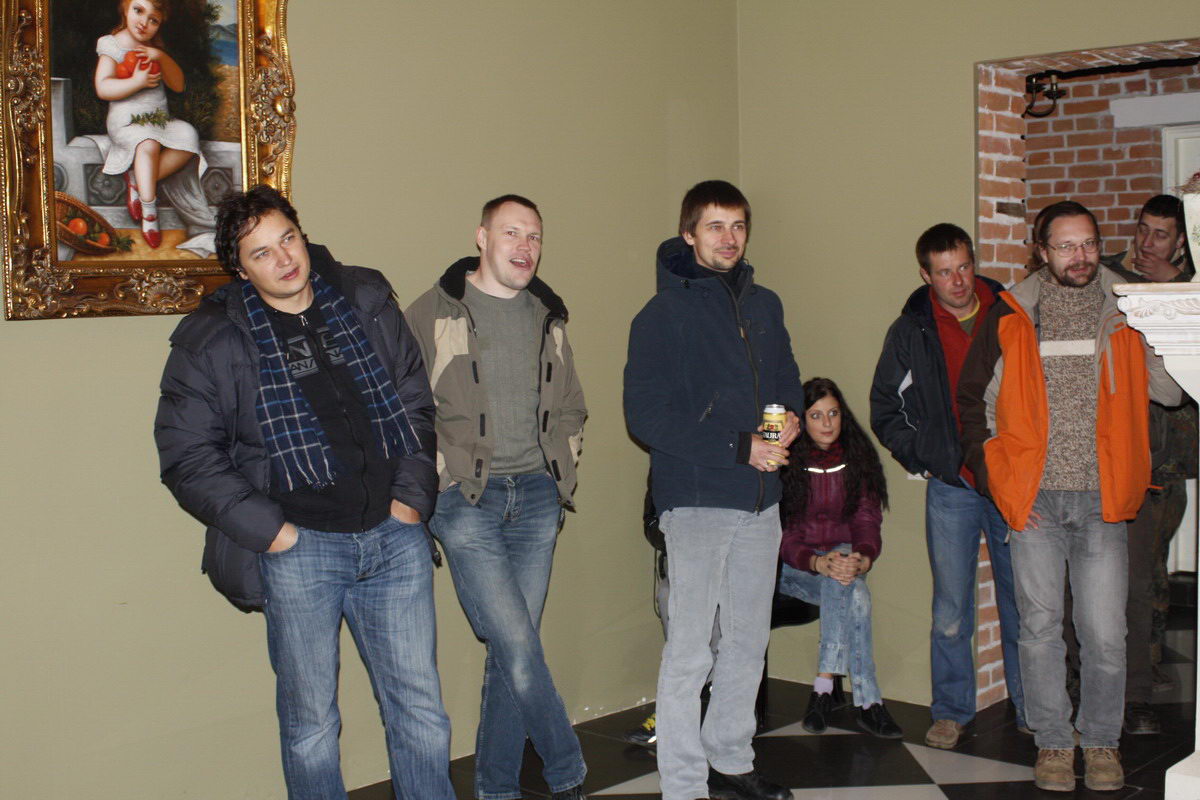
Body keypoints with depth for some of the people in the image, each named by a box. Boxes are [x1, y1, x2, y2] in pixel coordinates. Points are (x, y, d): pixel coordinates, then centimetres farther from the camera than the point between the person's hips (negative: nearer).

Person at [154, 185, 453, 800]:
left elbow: (416, 403, 15)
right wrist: (268, 529, -10)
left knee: (421, 713, 8)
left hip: (393, 537, 3)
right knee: (310, 725, 9)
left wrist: (412, 496, 4)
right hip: (298, 548, -2)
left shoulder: (366, 302, 7)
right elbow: (186, 456, -3)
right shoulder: (211, 340, -2)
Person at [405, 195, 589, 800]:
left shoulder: (547, 318, 14)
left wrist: (562, 476, 15)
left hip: (536, 497, 5)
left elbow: (571, 408, 24)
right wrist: (428, 483, -6)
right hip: (466, 499, -5)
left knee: (512, 651, 7)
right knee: (517, 647, -12)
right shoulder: (431, 314, -2)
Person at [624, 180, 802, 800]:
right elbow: (646, 416, -14)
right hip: (696, 500, -6)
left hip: (760, 501, 7)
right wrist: (740, 447, -17)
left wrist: (791, 418, -1)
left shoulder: (764, 305, 13)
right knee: (689, 651, -4)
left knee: (748, 642, 14)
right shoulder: (663, 314, -7)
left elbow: (787, 381, 23)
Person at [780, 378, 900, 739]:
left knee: (844, 578, -35)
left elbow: (866, 520, -3)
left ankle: (824, 686, -34)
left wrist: (862, 558, -27)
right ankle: (868, 702, -31)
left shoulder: (858, 459, 5)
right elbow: (780, 533, -12)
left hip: (843, 555, 3)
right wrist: (818, 562, -32)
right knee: (855, 597, -32)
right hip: (792, 565, -2)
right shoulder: (786, 462, -6)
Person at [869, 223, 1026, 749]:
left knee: (1022, 599, 8)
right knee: (951, 609, 2)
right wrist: (919, 458, 3)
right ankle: (951, 711, 15)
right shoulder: (910, 332, 2)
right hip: (950, 488, 0)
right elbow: (884, 409, 13)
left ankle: (1028, 707, 20)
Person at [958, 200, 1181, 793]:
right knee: (1040, 626, 6)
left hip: (1101, 500, 0)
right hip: (1034, 499, 0)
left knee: (1105, 634, 1)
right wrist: (993, 476, 1)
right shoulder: (1011, 316, 4)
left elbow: (1170, 390, 5)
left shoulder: (1127, 311, 6)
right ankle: (1053, 740, 21)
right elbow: (972, 400, 9)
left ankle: (1101, 740, 21)